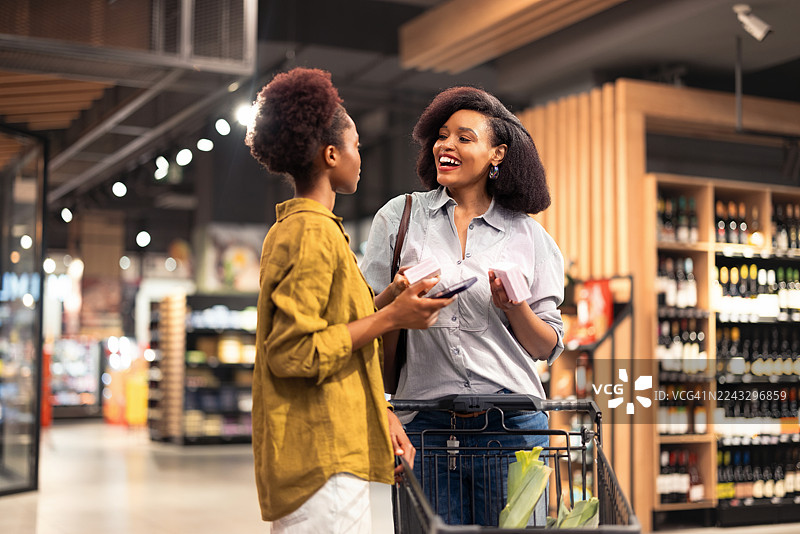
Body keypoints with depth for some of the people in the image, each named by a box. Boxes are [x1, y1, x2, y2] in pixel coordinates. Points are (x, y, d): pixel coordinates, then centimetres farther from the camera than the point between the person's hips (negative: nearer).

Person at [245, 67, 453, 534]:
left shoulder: (290, 229, 19)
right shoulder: (314, 234, -13)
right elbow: (294, 352, -20)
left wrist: (381, 412, 15)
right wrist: (391, 317, -15)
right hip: (323, 458, -10)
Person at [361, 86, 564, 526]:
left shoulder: (527, 234, 8)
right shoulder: (400, 216, 8)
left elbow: (547, 348, 9)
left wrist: (514, 307, -9)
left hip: (512, 425, 1)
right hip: (426, 424, 0)